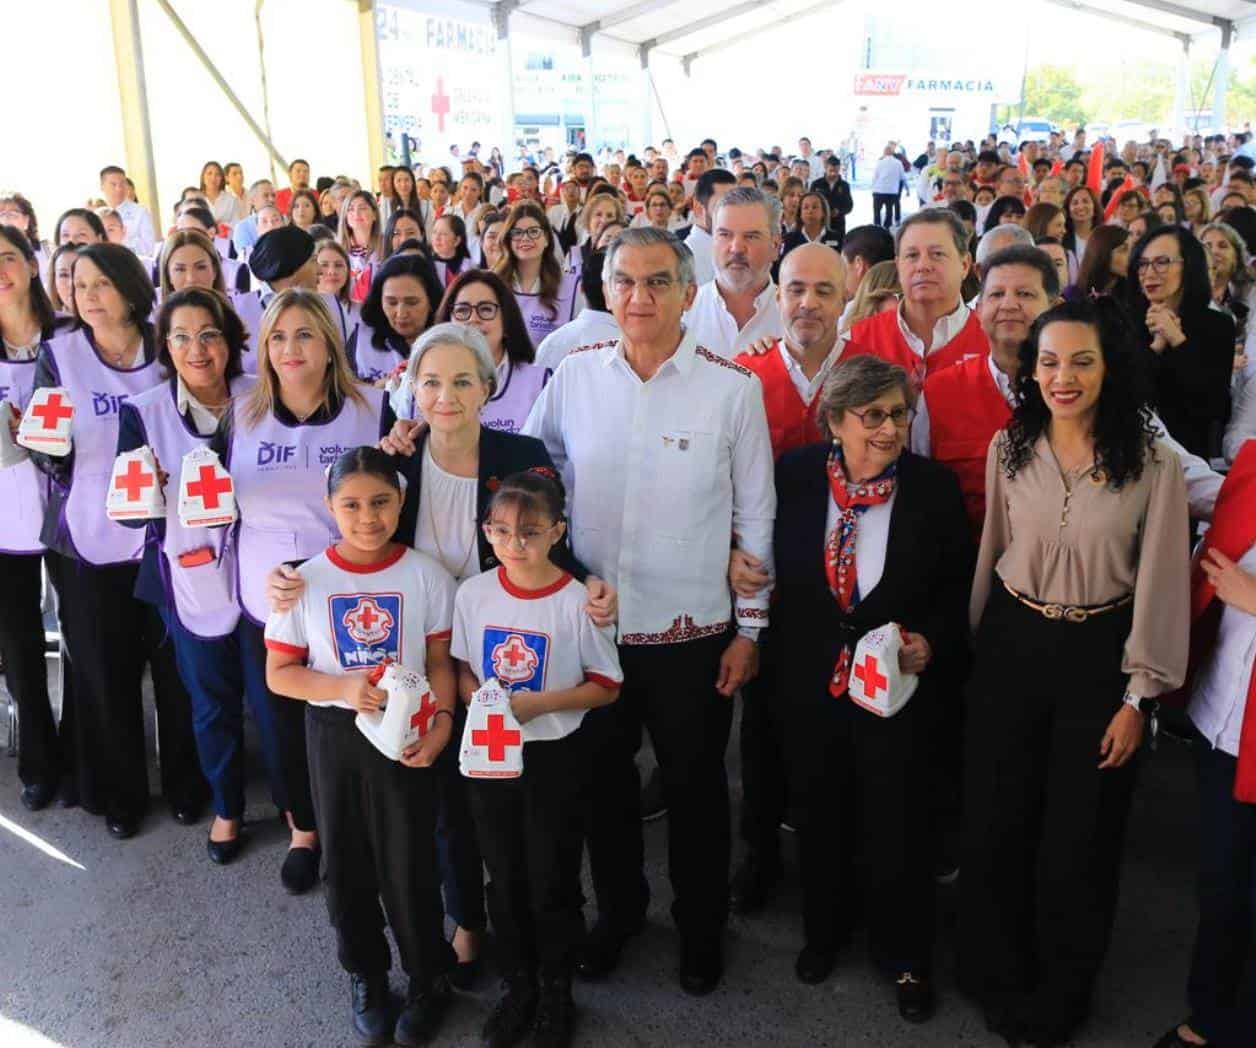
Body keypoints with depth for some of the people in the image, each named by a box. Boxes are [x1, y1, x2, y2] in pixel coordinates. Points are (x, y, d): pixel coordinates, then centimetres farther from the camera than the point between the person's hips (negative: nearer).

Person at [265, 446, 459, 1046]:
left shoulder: (426, 576, -7)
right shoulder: (306, 582, -6)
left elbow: (439, 663, -2)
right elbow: (279, 674, -2)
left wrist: (441, 723, -18)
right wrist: (344, 688, -18)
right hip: (334, 734, 2)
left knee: (409, 864, 5)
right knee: (346, 863, 14)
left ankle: (429, 980, 29)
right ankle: (366, 976, 37)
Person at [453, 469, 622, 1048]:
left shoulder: (577, 600, -16)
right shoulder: (472, 593, -6)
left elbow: (606, 686, -9)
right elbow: (460, 668, 5)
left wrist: (536, 703, -20)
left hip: (556, 757, -3)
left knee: (553, 881, 11)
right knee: (504, 877, 17)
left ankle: (556, 992, 34)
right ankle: (516, 985, 39)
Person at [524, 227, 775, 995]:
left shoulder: (733, 388, -9)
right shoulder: (573, 377, -3)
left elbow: (755, 515, -4)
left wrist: (749, 628, -3)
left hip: (693, 634, -2)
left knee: (696, 787, 15)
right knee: (602, 778, 19)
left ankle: (702, 926, 39)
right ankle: (618, 908, 44)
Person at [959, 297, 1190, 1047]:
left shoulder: (1154, 463, -12)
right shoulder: (1009, 447, -3)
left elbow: (1159, 584, -9)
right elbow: (992, 552, 6)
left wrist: (1139, 697, -7)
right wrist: (978, 643, 10)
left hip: (1099, 655, -2)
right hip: (1011, 646, 3)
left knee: (1080, 837, 12)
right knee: (997, 824, 13)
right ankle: (1000, 978, 37)